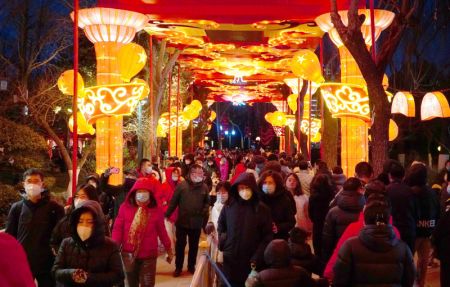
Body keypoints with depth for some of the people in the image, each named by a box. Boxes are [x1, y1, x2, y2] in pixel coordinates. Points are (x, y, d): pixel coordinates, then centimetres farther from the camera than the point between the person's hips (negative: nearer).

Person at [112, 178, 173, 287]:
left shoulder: (156, 210, -3)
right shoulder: (125, 207, -4)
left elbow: (161, 231, 6)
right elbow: (118, 228, -5)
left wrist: (168, 249, 12)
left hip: (148, 255, -1)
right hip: (129, 253, 1)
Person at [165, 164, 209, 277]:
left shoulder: (204, 187, 0)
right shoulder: (182, 185, -7)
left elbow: (207, 202, 10)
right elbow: (174, 201, -5)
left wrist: (204, 212, -5)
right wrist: (167, 215, -6)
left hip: (197, 222, 2)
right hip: (182, 221, -2)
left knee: (194, 246, 15)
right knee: (180, 245, 8)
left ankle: (191, 266, 31)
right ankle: (178, 267, 22)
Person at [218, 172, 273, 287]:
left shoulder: (262, 209, -5)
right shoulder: (229, 206, 0)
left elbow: (267, 237, -3)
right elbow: (220, 228, 14)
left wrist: (257, 258, -9)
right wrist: (223, 243, 0)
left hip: (251, 262, -1)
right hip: (230, 260, 1)